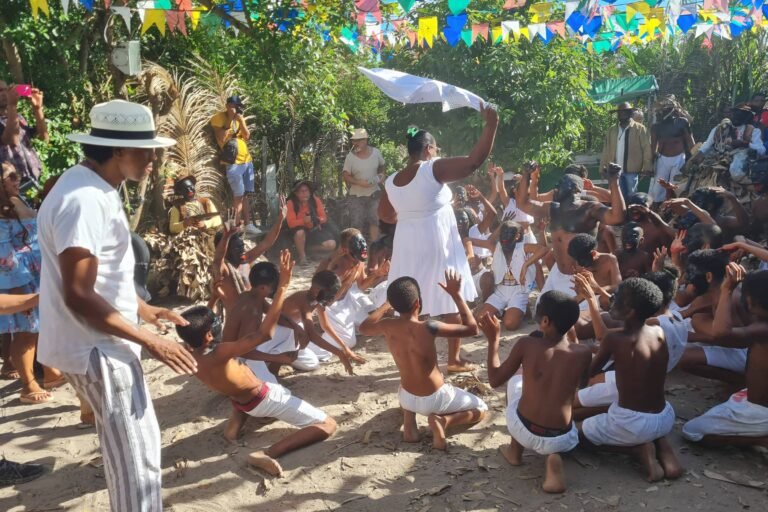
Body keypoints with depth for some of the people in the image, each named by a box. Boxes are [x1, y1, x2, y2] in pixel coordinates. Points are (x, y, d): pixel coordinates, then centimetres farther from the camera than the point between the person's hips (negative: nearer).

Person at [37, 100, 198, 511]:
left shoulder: (96, 189, 9)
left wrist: (146, 310, 17)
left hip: (103, 342, 10)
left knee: (130, 449, 25)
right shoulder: (83, 200, -24)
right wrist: (149, 341, -23)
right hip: (96, 348, -10)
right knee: (137, 458, 0)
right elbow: (79, 295, -27)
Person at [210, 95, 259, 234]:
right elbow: (221, 139, -16)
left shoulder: (239, 118, 13)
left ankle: (248, 224, 12)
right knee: (239, 196, -8)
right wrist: (229, 120, -14)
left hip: (247, 160, 6)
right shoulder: (218, 118, -5)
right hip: (233, 162, -6)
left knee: (245, 195, 8)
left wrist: (241, 120, -8)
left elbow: (247, 136, 3)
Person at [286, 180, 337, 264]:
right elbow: (291, 223, -21)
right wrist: (304, 220, -39)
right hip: (301, 229, -3)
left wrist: (317, 220, -28)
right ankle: (301, 255, -9)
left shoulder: (315, 200, -8)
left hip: (315, 230, 3)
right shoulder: (291, 203, -15)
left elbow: (324, 218, -5)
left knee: (331, 245, -18)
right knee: (300, 233, -39)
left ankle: (308, 249, 9)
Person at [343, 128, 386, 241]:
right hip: (356, 195, -2)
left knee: (374, 221, 1)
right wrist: (359, 182, -23)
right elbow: (345, 175, -10)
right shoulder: (350, 156, -12)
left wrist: (381, 175, -6)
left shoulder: (375, 152, -5)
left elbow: (382, 165, 14)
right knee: (357, 223, 1)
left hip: (373, 193, 2)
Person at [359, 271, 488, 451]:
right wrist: (456, 294, -14)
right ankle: (444, 421, -8)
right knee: (481, 410, 19)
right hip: (435, 399, -4)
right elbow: (472, 328, -18)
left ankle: (409, 422, 13)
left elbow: (364, 327, 9)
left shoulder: (387, 326, -15)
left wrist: (386, 305, 15)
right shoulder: (428, 328, -29)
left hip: (408, 398, 5)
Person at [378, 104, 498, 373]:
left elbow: (386, 215, 19)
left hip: (407, 247, 5)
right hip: (437, 246, -5)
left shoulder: (391, 182, 5)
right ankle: (455, 360, 15)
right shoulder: (434, 169, -13)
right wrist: (491, 124, -14)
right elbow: (475, 161, -19)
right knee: (452, 304, 8)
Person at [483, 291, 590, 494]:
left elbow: (495, 380, 0)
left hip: (523, 431, 0)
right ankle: (554, 456, 5)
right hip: (560, 440, 1)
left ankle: (515, 450, 28)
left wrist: (493, 339, 8)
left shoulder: (526, 344, -12)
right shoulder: (583, 353, -7)